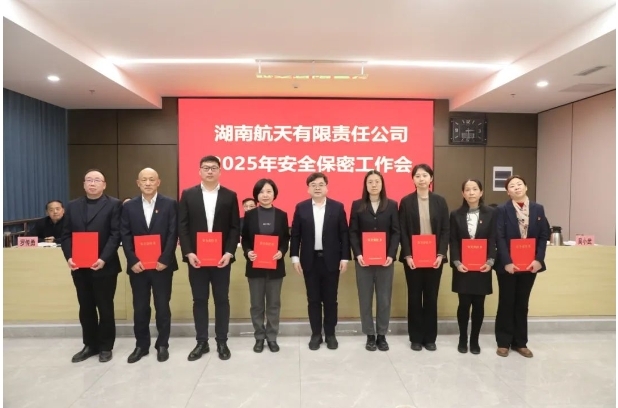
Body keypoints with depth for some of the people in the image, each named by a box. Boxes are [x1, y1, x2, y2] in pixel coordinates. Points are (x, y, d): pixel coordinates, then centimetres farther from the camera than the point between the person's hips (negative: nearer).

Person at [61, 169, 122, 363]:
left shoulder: (114, 204, -3)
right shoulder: (73, 206, 12)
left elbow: (116, 234, -11)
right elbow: (66, 235, 8)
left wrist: (104, 259, -21)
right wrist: (69, 257, -7)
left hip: (104, 266, -4)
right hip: (79, 267, 5)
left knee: (105, 308, 7)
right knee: (86, 308, 14)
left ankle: (105, 347, 20)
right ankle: (90, 345, 28)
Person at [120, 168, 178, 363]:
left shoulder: (170, 204, -1)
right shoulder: (129, 206, 6)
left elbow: (173, 234, -6)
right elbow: (125, 236, 2)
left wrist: (164, 260, -14)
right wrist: (133, 261, -9)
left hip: (162, 265, -2)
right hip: (137, 266, 2)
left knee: (163, 307, 7)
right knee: (140, 308, 10)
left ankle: (162, 345, 21)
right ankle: (141, 345, 25)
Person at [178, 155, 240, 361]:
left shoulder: (230, 196, 3)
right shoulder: (188, 195, 4)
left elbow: (235, 227, 0)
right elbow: (182, 226, 1)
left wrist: (229, 253, -11)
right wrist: (188, 253, -9)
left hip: (221, 257, 0)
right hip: (196, 257, 1)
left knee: (222, 300, 7)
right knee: (199, 300, 9)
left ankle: (222, 342, 21)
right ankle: (202, 342, 23)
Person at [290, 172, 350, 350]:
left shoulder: (338, 207, 1)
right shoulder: (301, 208, 3)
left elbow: (344, 234, 0)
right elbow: (295, 235, 3)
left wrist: (345, 258, -5)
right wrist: (295, 257, -3)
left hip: (331, 260, 0)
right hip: (310, 260, 1)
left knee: (330, 299, 8)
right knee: (313, 300, 9)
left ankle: (330, 334, 23)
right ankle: (316, 334, 22)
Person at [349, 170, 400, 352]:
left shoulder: (392, 205, 5)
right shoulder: (357, 205, 3)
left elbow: (396, 232, 1)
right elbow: (353, 233, 0)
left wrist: (391, 255, -11)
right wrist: (358, 255, -12)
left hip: (385, 259, 1)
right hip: (363, 259, 0)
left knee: (384, 298, 7)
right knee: (365, 298, 6)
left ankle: (382, 335, 21)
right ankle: (370, 335, 19)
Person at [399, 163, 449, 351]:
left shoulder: (440, 201, 5)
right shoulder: (406, 201, 0)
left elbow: (445, 230, 3)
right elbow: (403, 231, -3)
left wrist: (441, 254, -8)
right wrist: (407, 255, -11)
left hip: (434, 257, 1)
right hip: (412, 257, -1)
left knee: (431, 297, 9)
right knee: (414, 297, 7)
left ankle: (430, 337, 22)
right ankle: (416, 337, 19)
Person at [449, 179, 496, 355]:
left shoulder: (490, 213, 3)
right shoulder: (456, 214, 2)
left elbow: (493, 239, 0)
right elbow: (453, 241, -1)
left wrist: (490, 261, -13)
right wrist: (456, 262, -12)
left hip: (482, 267, 1)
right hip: (462, 267, 0)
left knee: (479, 304, 6)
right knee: (464, 304, 3)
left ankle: (474, 340, 22)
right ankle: (462, 339, 20)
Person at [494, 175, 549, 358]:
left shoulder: (538, 209, 6)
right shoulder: (502, 210, -5)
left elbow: (544, 236, 3)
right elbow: (499, 238, -10)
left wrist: (538, 259, -9)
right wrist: (507, 262, -18)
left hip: (530, 264, 3)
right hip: (507, 264, -3)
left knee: (522, 303, 12)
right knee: (506, 303, 6)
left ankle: (520, 342, 23)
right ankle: (503, 342, 16)